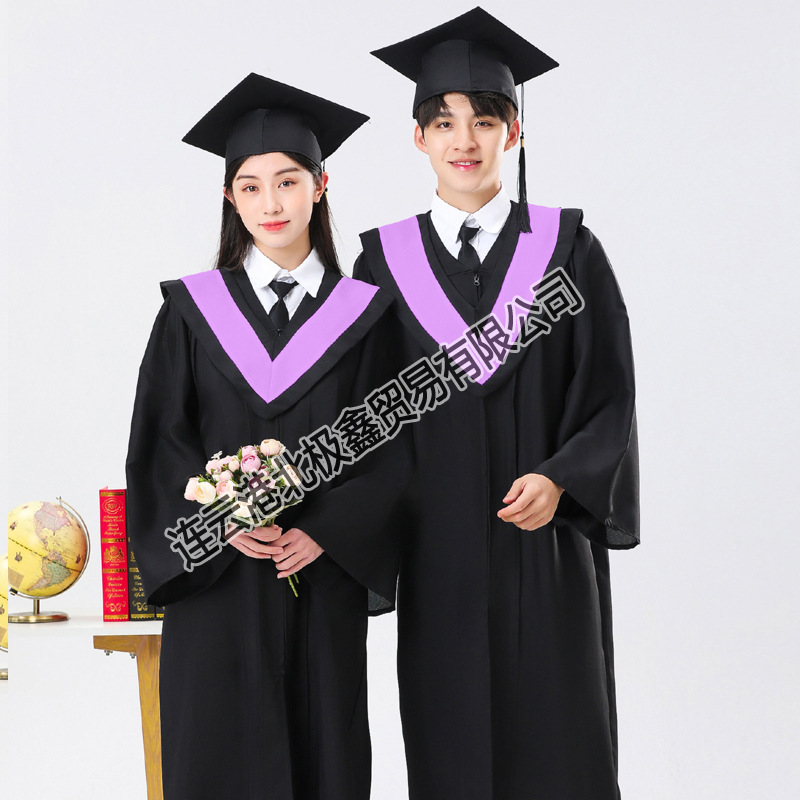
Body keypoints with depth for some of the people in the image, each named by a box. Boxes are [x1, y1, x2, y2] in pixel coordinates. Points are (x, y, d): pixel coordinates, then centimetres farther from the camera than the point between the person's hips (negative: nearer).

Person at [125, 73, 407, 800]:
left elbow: (387, 447, 1)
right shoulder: (192, 308, 4)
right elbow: (160, 441, 0)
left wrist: (325, 530, -12)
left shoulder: (362, 313, 4)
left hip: (324, 578, 1)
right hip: (216, 581, 0)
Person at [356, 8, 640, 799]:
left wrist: (558, 479, -16)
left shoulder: (567, 250, 2)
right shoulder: (384, 260, 6)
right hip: (438, 560, 1)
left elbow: (609, 395, -1)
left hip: (546, 551, -1)